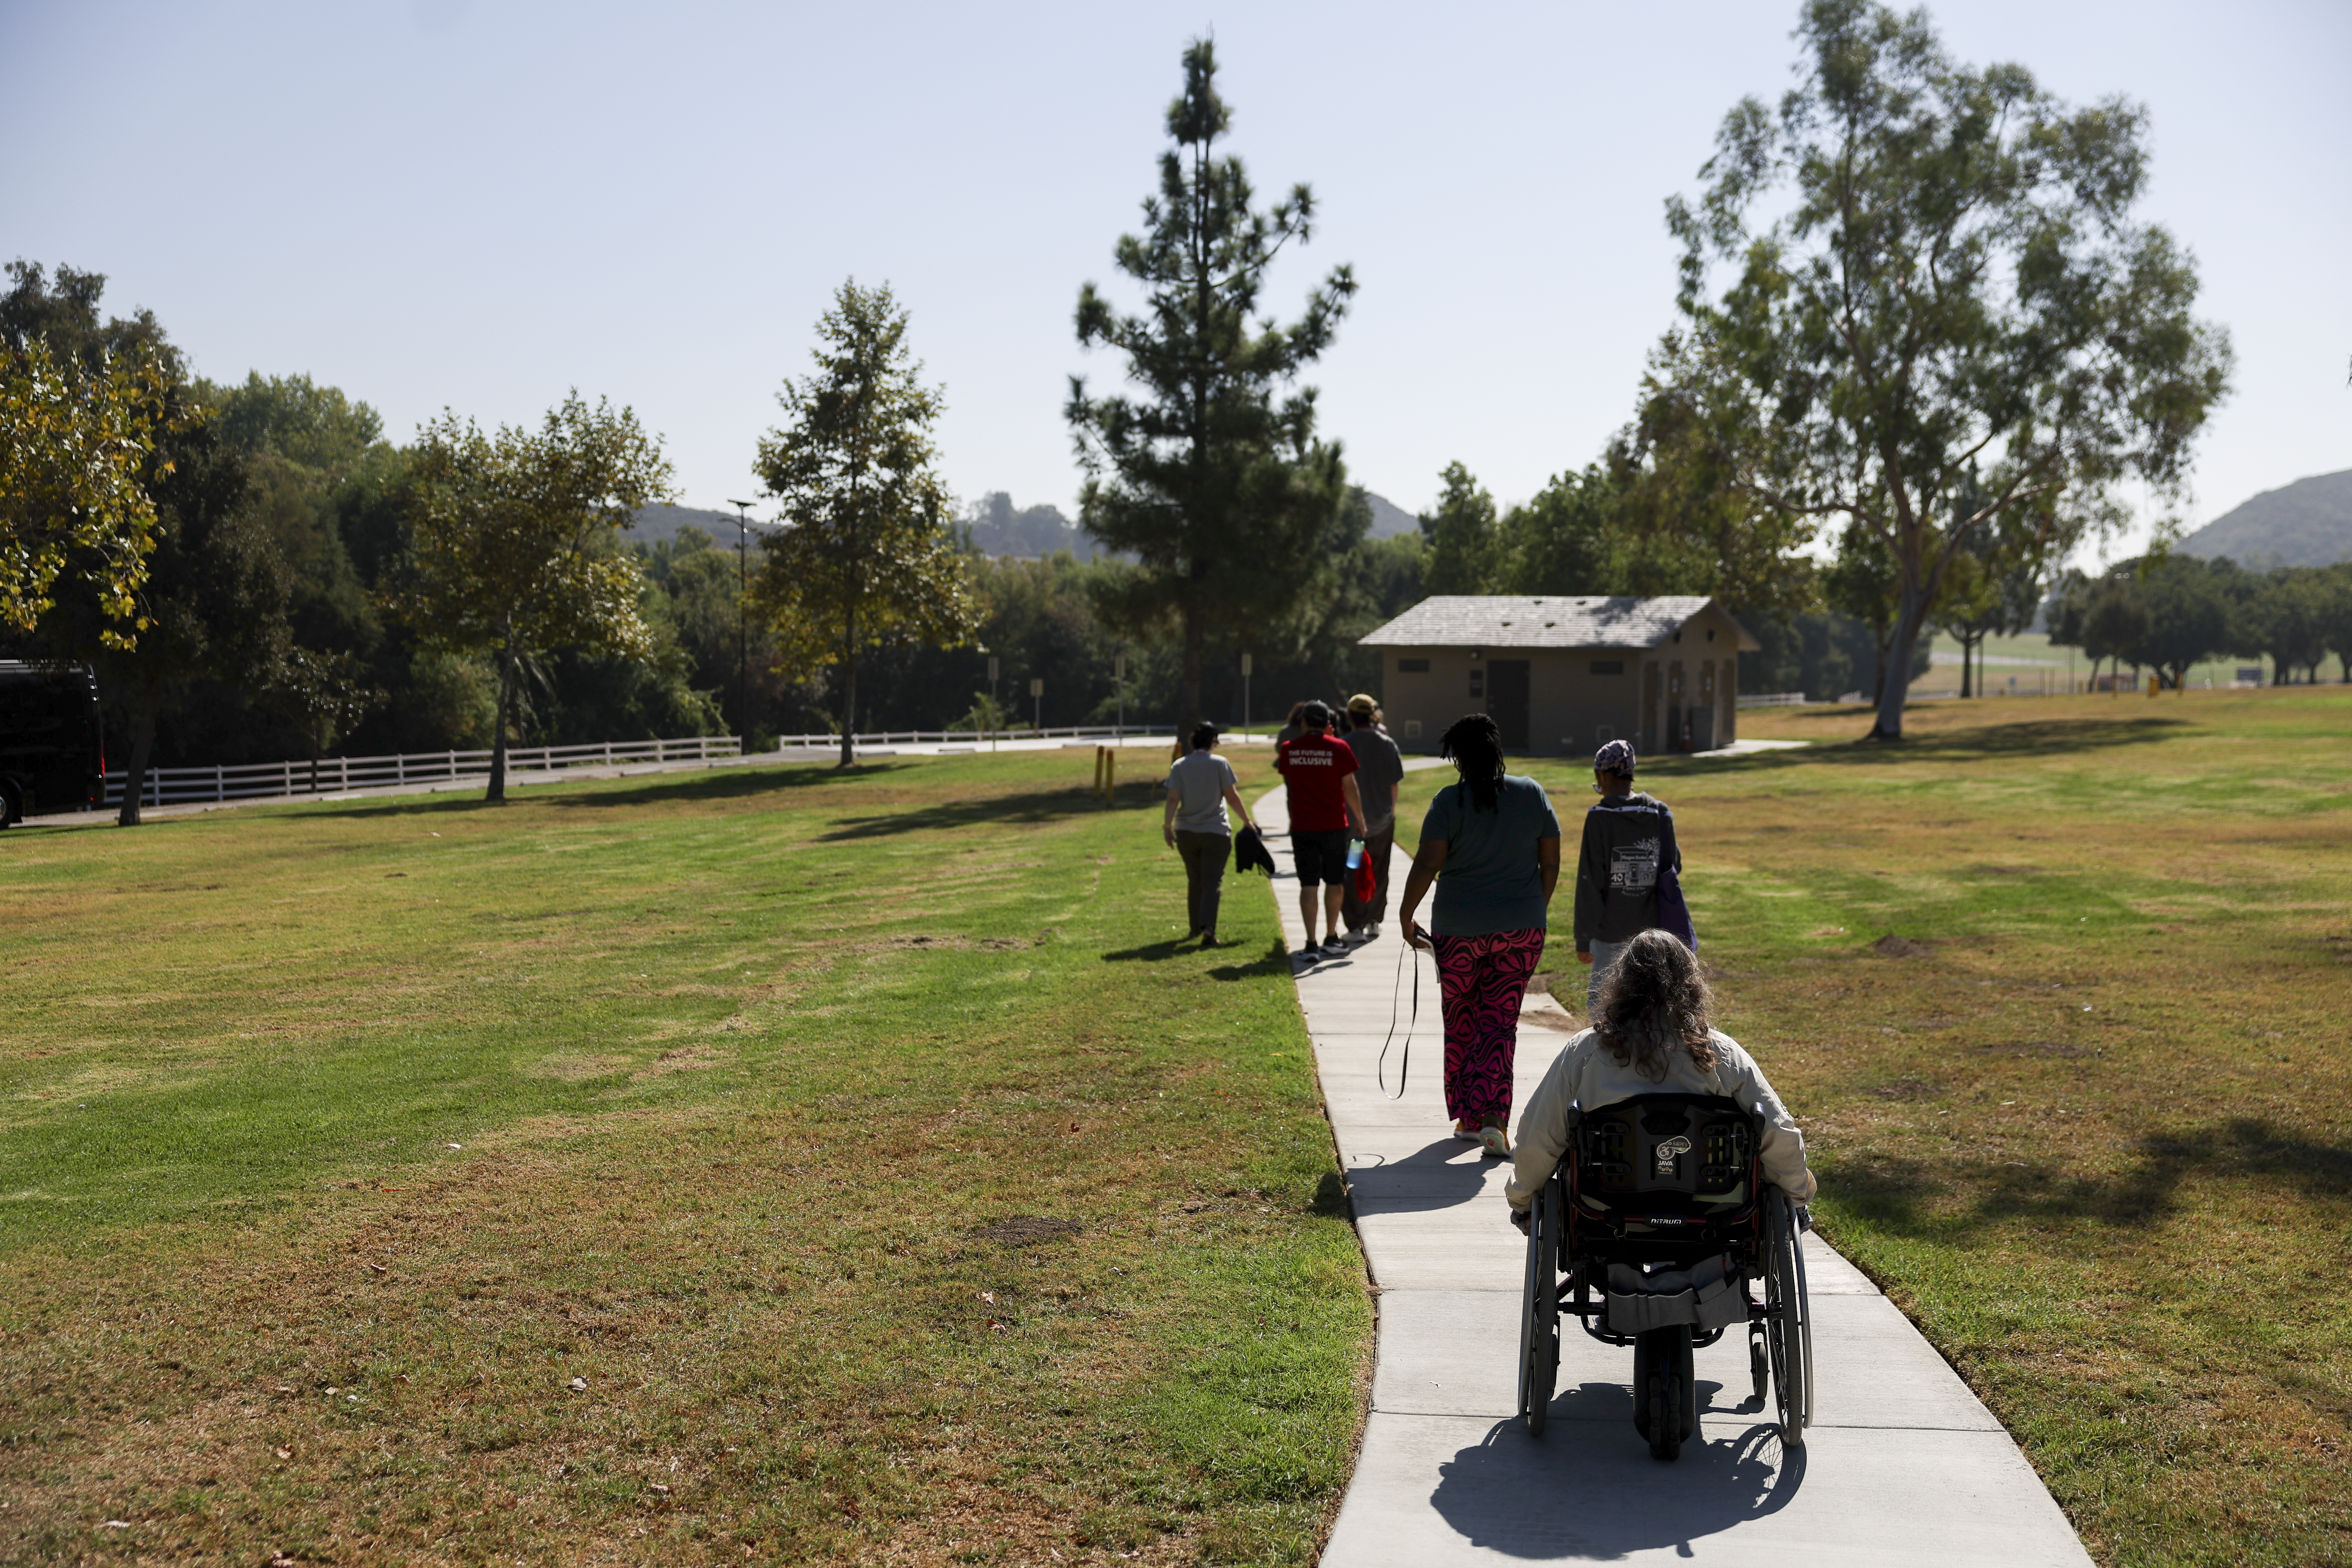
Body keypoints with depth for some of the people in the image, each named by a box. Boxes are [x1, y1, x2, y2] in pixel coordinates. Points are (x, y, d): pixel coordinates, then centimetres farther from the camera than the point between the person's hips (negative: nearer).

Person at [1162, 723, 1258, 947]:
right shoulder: (1220, 763, -4)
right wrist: (1247, 821, 6)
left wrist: (1167, 825, -4)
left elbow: (1173, 799, -6)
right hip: (1215, 831, -3)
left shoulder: (1179, 766, 2)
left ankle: (1196, 927, 25)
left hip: (1186, 832, 3)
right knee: (1213, 881, -2)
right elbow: (1232, 796, -4)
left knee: (1194, 880, 16)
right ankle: (1208, 928, -17)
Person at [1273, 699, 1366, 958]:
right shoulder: (1338, 749, -6)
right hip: (1334, 825, -1)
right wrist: (1359, 818, 7)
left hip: (1302, 827, 1)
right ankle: (1331, 938, 21)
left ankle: (1311, 944, -4)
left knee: (1308, 885, 2)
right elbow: (1350, 787, -3)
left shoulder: (1288, 750, 0)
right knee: (1335, 882, 14)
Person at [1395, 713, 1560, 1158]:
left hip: (1460, 930, -2)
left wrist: (1406, 913, -3)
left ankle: (1468, 1117, 22)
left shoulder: (1450, 801, -10)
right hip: (1522, 929, 2)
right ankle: (1494, 1117, -10)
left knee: (1461, 1023, 14)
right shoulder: (1533, 794, 2)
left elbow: (1427, 863, -15)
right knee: (1501, 1022, 6)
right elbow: (1551, 862, 6)